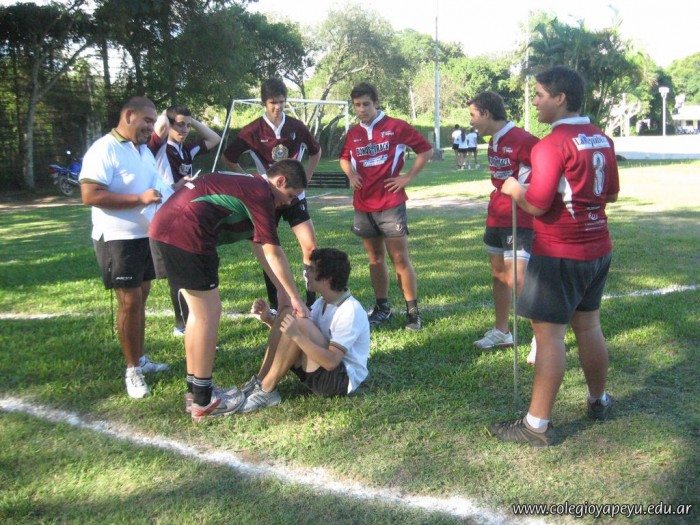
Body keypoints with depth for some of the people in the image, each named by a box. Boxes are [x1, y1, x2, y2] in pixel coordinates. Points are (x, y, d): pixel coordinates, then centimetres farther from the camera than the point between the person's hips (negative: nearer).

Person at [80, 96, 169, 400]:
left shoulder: (144, 150, 14)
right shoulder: (103, 150, -14)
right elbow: (90, 195, -23)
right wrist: (140, 199, -25)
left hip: (146, 235, 8)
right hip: (118, 239, -8)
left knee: (141, 297, 14)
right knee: (129, 301, -5)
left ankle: (140, 359, 25)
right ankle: (132, 370, 8)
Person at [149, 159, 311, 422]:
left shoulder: (247, 185, 23)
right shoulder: (260, 194, -6)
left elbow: (260, 246, 24)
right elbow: (273, 253, -7)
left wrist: (282, 290, 23)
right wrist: (295, 298, 1)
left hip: (164, 227, 10)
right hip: (185, 233, -10)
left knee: (199, 311, 17)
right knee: (209, 313, -1)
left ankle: (195, 391, 25)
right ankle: (203, 401, 7)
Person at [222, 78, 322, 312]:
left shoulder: (297, 127, -2)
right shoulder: (253, 131, -7)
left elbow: (316, 152, 15)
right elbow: (228, 158, 3)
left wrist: (305, 178, 6)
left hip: (295, 195, 1)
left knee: (310, 247, -6)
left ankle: (312, 301, 5)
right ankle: (274, 305, 15)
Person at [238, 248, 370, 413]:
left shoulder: (350, 311, -22)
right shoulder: (322, 302, 6)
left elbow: (331, 361, -29)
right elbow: (291, 333, 10)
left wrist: (297, 336, -35)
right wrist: (268, 318, -5)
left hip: (343, 380, -8)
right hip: (323, 367, 9)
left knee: (301, 325, -27)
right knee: (286, 315, -6)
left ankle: (266, 392, -16)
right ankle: (260, 382, -7)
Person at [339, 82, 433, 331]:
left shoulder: (396, 127, -3)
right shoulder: (353, 133, 10)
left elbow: (426, 150, 1)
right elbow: (344, 158, 27)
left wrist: (408, 177, -5)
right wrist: (351, 174, 7)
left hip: (391, 204, -5)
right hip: (363, 206, 5)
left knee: (400, 258, -4)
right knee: (375, 258, 12)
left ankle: (413, 311, 4)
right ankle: (382, 308, 23)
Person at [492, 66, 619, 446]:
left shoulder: (552, 145, -18)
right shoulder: (602, 140, 8)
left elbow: (536, 205, -22)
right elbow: (611, 194, 16)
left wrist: (513, 189, -4)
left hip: (559, 255, -8)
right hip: (597, 249, 8)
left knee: (549, 333, -4)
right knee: (588, 326, 20)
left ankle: (537, 425, 2)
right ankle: (599, 401, 36)